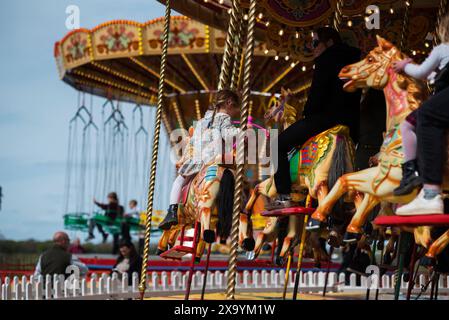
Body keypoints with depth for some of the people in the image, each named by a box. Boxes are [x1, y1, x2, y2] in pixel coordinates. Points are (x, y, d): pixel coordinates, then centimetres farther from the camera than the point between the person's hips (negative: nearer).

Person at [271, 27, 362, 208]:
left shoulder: (326, 60, -4)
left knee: (280, 143, 0)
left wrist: (308, 114, 4)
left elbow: (317, 93, -12)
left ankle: (284, 196, -10)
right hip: (351, 123, 8)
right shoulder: (354, 59, 19)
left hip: (326, 118, -8)